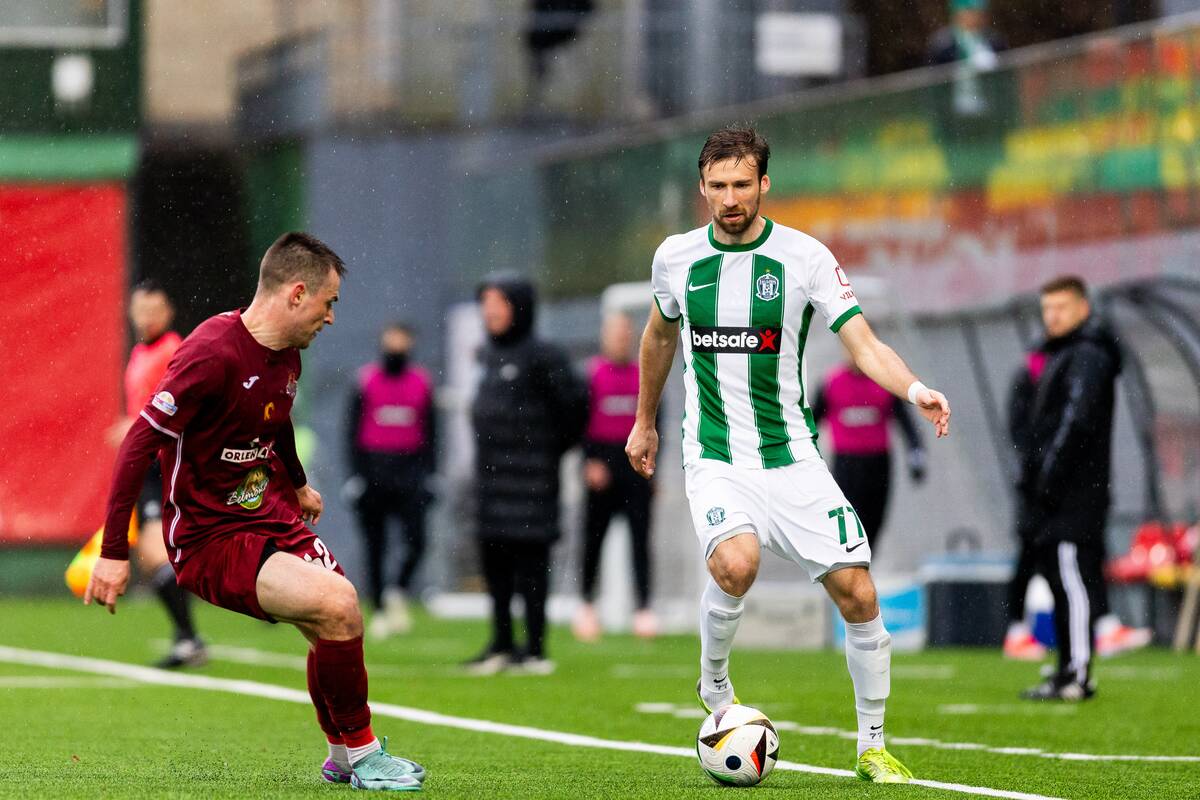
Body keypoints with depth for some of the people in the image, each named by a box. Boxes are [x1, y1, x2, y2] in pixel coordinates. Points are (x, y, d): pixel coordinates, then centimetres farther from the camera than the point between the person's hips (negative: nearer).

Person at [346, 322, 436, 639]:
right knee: (375, 547, 4)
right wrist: (356, 474, -5)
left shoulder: (421, 383, 6)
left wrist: (428, 474, 7)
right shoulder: (366, 382, 1)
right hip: (373, 470, -1)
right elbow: (353, 432, 2)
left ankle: (398, 593, 10)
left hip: (409, 472, 1)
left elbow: (429, 434, 12)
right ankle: (379, 611, 12)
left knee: (416, 540, -12)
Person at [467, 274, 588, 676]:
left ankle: (535, 649, -3)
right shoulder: (490, 355, 12)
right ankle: (501, 644, 17)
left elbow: (575, 400, -9)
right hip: (491, 472, 8)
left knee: (529, 560, -6)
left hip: (528, 475, -8)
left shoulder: (540, 356, -11)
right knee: (494, 559, 9)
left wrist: (557, 446, 1)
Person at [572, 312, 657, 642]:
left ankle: (644, 607, -8)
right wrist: (590, 462, -13)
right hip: (601, 463, -2)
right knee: (594, 537, 5)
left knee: (641, 537, -5)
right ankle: (587, 601, 18)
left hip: (635, 465, 2)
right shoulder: (590, 373, 0)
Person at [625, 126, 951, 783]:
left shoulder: (805, 258, -5)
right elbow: (660, 335, 22)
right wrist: (644, 421, 30)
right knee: (736, 562, -29)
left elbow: (863, 343, -10)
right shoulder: (676, 258, 3)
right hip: (714, 459, 0)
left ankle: (872, 746, 11)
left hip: (791, 458, 0)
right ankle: (714, 682, 0)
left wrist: (914, 390, -29)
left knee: (857, 593, -7)